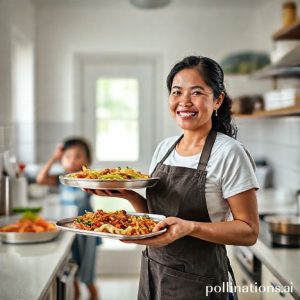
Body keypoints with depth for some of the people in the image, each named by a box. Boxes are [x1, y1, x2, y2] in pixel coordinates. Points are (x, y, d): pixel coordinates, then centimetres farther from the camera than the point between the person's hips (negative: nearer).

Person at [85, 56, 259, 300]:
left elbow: (249, 231, -15)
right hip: (153, 271, 6)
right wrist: (128, 195, -8)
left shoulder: (229, 153, -15)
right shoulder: (164, 148, 3)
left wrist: (189, 227, -28)